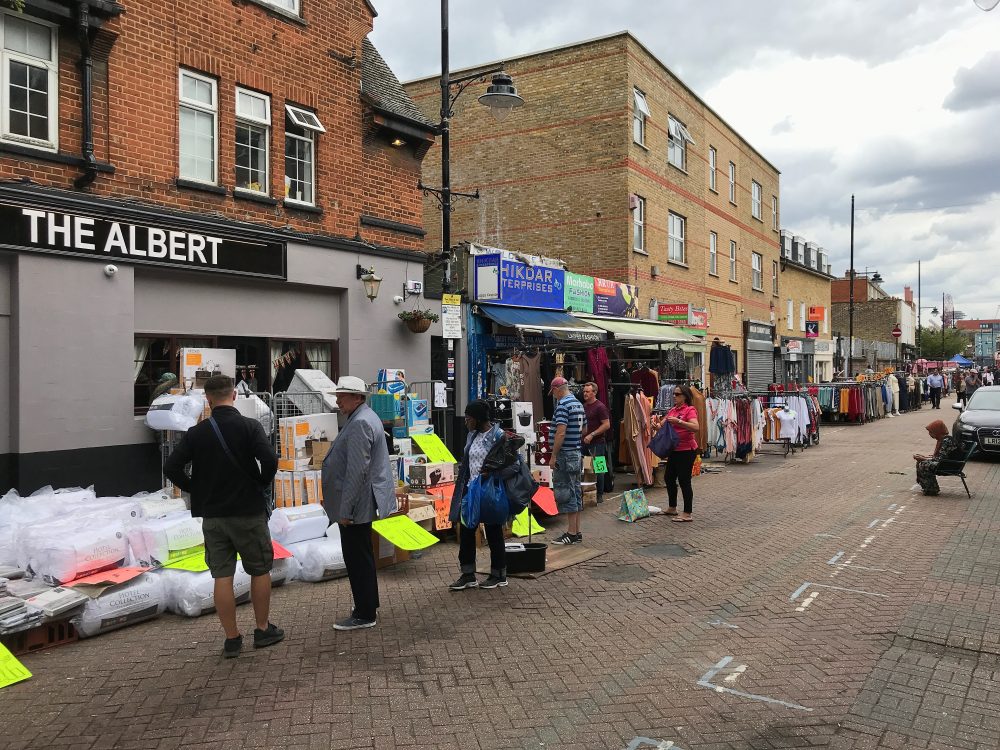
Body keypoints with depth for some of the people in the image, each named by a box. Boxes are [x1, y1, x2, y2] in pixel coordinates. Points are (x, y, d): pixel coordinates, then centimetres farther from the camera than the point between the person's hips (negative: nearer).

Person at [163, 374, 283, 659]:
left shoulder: (196, 432, -1)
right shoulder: (249, 426, -10)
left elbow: (171, 467, -4)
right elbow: (269, 460, -22)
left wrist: (196, 489, 8)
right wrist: (262, 483, -3)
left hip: (212, 515, 3)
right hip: (248, 512, -3)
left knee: (222, 576, 8)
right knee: (260, 571, 13)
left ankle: (232, 639, 13)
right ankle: (263, 630, 21)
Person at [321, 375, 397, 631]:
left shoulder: (360, 423, -20)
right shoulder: (364, 418, 14)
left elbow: (356, 471, -25)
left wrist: (346, 509, -21)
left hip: (356, 505, -11)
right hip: (362, 503, 11)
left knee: (357, 559, -1)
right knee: (362, 557, 20)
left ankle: (364, 615, 9)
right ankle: (368, 606, 32)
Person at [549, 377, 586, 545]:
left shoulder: (562, 405, -15)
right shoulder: (579, 404, 14)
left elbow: (561, 432, -22)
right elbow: (583, 430, 21)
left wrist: (553, 455, -19)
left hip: (565, 455, -9)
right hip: (577, 454, 9)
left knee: (565, 492, -4)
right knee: (575, 491, 12)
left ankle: (571, 534, -1)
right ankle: (577, 532, 18)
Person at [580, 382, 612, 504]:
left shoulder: (600, 407, -9)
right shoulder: (584, 406, 14)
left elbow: (607, 425, -14)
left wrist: (592, 435, -19)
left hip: (597, 443, -7)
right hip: (585, 442, 7)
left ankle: (600, 495, 7)